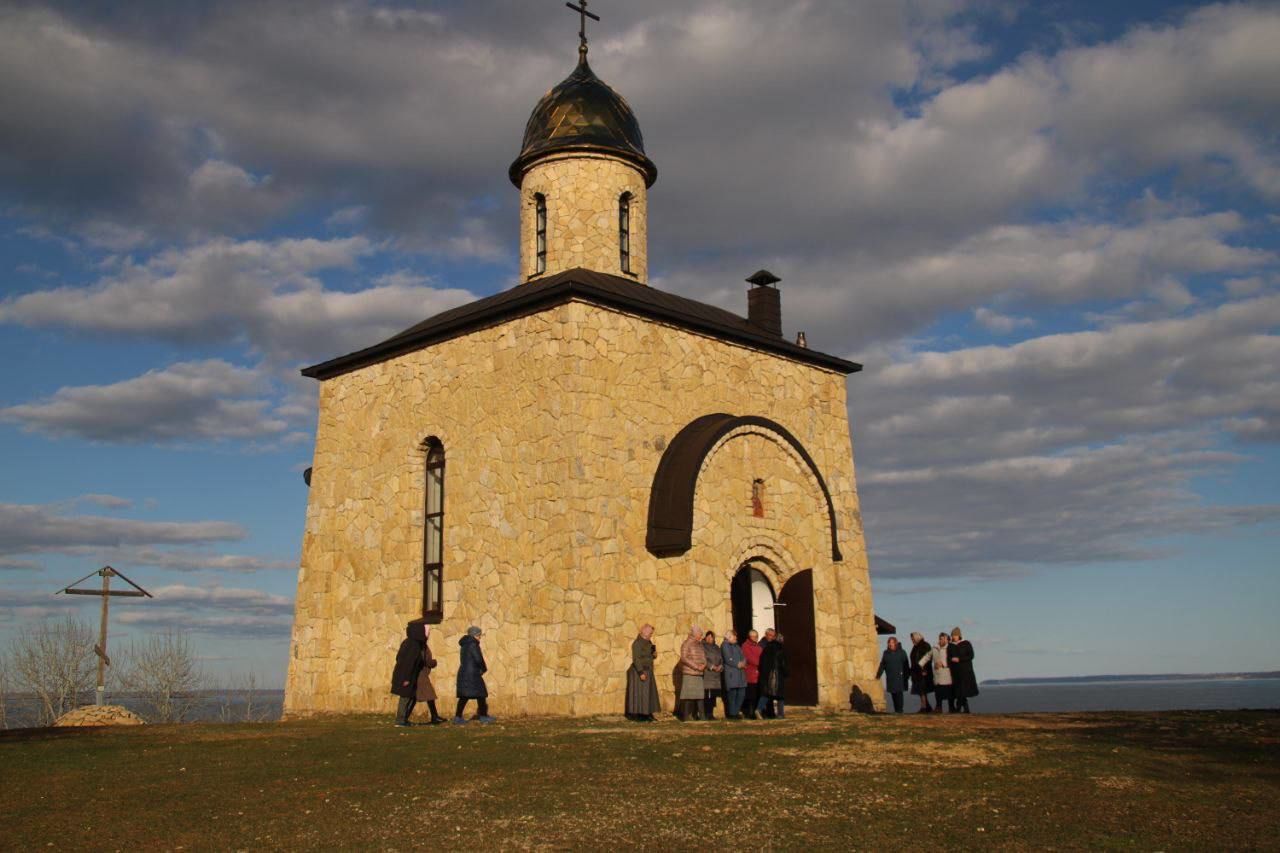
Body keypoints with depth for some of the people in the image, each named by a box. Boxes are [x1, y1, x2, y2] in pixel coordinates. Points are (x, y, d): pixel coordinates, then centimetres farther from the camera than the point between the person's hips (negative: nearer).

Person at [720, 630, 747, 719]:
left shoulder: (737, 646, 25)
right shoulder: (725, 645, 0)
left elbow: (743, 657, 16)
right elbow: (728, 659, -11)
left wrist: (743, 663, -5)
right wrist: (738, 664, -10)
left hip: (740, 673, 8)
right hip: (731, 673, -8)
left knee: (741, 693, 4)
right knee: (732, 693, -7)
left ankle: (736, 712, 14)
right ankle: (732, 714, -2)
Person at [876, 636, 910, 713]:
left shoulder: (901, 652, 3)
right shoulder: (886, 653, 13)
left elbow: (906, 665, 1)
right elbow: (882, 665, 13)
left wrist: (906, 675, -5)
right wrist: (878, 674, 6)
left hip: (899, 677, -3)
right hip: (890, 677, 3)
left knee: (898, 693, -8)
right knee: (893, 693, 3)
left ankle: (899, 709, -5)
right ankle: (896, 709, 9)